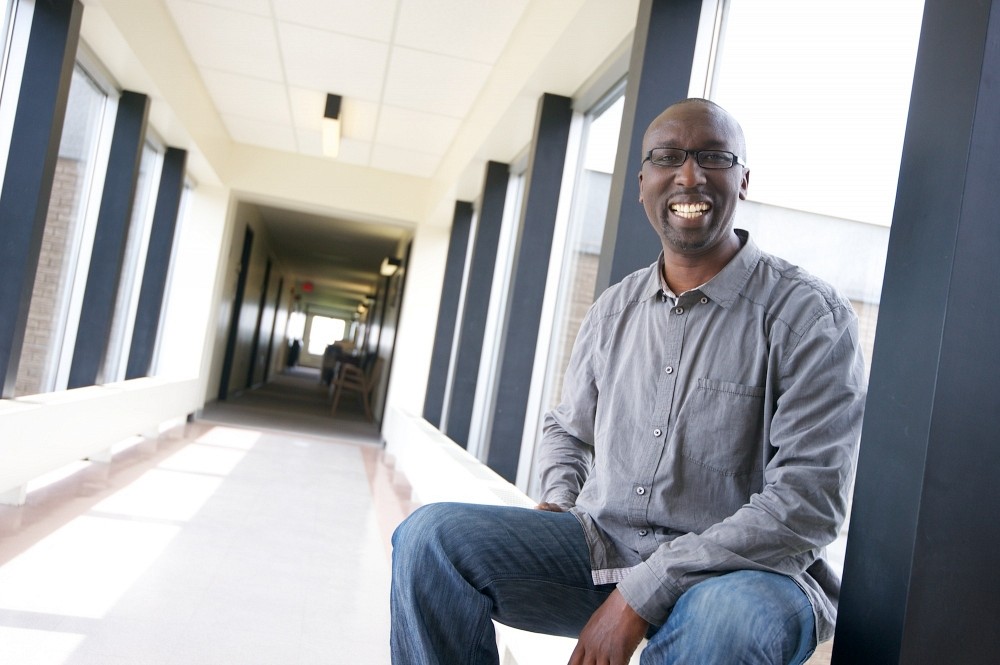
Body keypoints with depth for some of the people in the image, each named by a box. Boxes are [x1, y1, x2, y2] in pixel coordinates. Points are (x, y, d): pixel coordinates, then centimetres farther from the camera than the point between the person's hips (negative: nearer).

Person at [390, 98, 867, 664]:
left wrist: (642, 594, -21)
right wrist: (559, 502, -1)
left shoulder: (811, 315, -7)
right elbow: (568, 429, 23)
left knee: (735, 617, -40)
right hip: (599, 545, 4)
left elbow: (808, 502, -16)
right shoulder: (615, 309, 9)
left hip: (737, 568, -4)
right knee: (432, 534, -16)